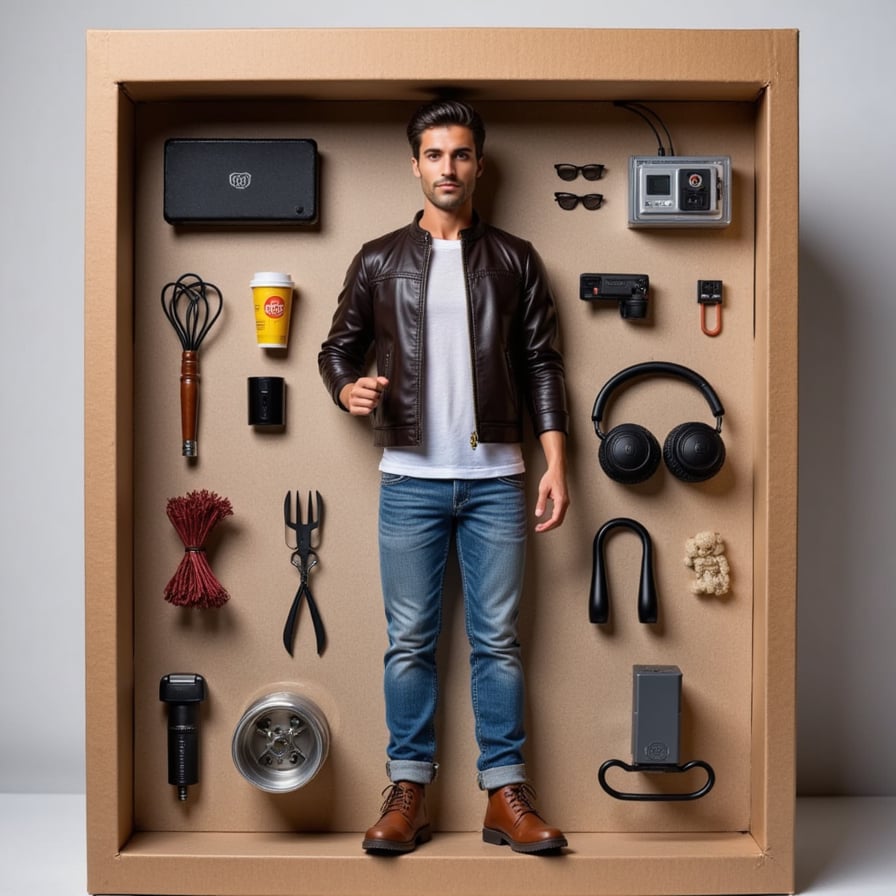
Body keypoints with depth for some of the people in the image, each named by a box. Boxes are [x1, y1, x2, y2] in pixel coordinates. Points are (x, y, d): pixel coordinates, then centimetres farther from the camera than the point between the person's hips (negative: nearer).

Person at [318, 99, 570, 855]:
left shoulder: (514, 259, 8)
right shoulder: (379, 260, 8)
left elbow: (542, 365, 6)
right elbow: (339, 347, 13)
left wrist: (555, 464, -1)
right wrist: (348, 388, -11)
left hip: (496, 479, 0)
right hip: (410, 480, 0)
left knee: (498, 640, 4)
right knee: (410, 642, 4)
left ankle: (506, 795, 12)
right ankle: (408, 792, 14)